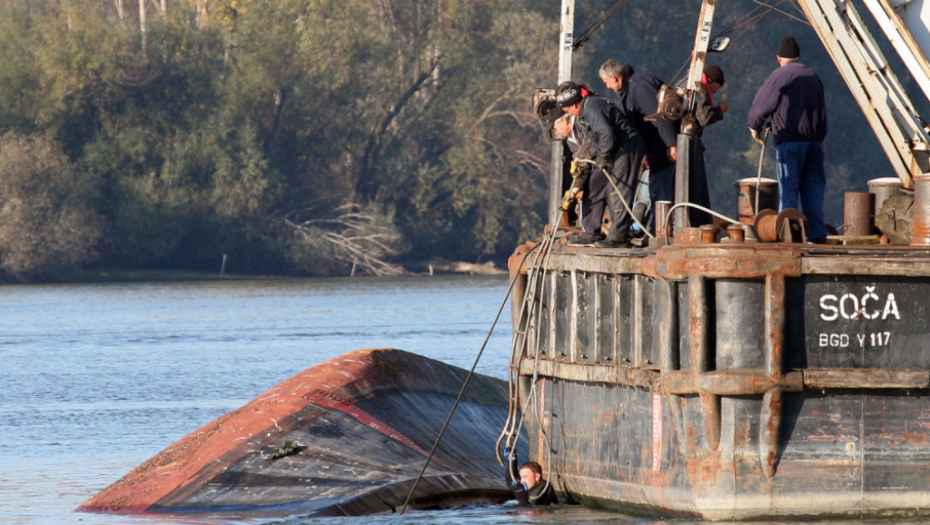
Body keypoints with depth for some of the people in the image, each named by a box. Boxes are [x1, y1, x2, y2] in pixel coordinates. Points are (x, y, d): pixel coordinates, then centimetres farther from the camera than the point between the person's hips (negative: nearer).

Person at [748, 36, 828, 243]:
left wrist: (755, 127, 14)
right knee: (813, 187, 7)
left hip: (789, 140, -5)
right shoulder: (813, 76, 15)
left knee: (788, 189, -4)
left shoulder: (780, 75, -4)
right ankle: (817, 232, 3)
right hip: (814, 140, 5)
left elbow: (762, 103, -2)